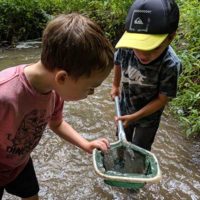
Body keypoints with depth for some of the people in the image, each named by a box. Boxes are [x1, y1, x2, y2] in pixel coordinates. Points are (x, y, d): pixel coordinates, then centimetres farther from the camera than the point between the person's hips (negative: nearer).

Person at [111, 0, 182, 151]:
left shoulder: (171, 65, -37)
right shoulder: (126, 48, -29)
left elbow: (162, 99, -23)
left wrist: (135, 117, -22)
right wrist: (115, 85, 10)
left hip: (148, 117, -3)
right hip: (124, 108, 3)